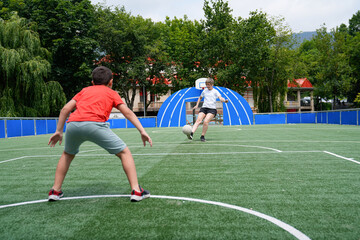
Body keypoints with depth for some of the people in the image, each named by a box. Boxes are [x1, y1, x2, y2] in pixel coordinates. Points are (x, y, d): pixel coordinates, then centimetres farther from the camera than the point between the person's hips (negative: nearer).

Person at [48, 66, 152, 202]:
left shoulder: (84, 90, 33)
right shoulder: (112, 93, 26)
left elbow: (65, 109, 26)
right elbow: (128, 112, 15)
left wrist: (58, 131, 31)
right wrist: (142, 131, 13)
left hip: (72, 124, 4)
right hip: (95, 124, -4)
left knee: (67, 154, 32)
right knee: (124, 152, 9)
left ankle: (55, 191, 31)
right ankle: (136, 191, 1)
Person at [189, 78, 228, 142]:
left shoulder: (215, 91, 5)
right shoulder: (204, 91, 17)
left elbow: (220, 98, -11)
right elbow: (200, 98, 34)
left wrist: (224, 100, -33)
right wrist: (197, 105, 23)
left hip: (212, 109, -3)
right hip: (204, 108, 3)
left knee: (206, 121, -23)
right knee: (198, 120, -18)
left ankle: (202, 136, -9)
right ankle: (191, 134, -32)